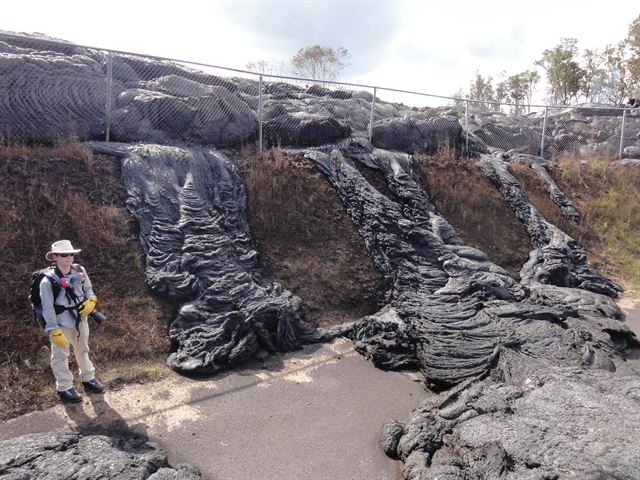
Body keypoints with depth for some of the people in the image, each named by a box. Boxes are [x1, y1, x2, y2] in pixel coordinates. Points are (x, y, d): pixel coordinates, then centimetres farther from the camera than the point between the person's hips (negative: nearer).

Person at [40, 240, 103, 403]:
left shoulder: (79, 271, -8)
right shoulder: (48, 281, -23)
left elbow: (88, 288, 8)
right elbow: (48, 308, -19)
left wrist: (91, 300, -13)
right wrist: (54, 331, -19)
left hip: (80, 319, 6)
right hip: (61, 323, -5)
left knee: (83, 350, 23)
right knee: (60, 356, 9)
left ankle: (88, 379, 41)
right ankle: (64, 388, 25)